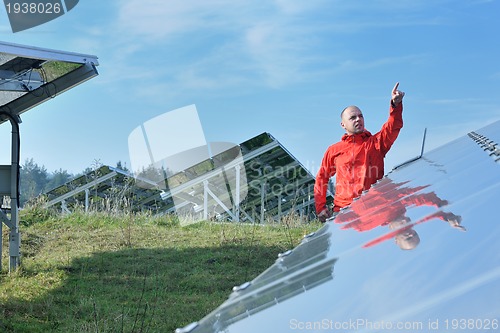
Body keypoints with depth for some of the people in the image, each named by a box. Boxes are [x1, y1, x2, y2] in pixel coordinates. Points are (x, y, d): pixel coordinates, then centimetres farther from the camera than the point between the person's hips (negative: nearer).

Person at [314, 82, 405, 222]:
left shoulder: (376, 143, 12)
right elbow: (322, 178, 19)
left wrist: (396, 104, -24)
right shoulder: (334, 150, 15)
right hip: (342, 210, 1)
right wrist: (320, 207, 9)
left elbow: (394, 126, -5)